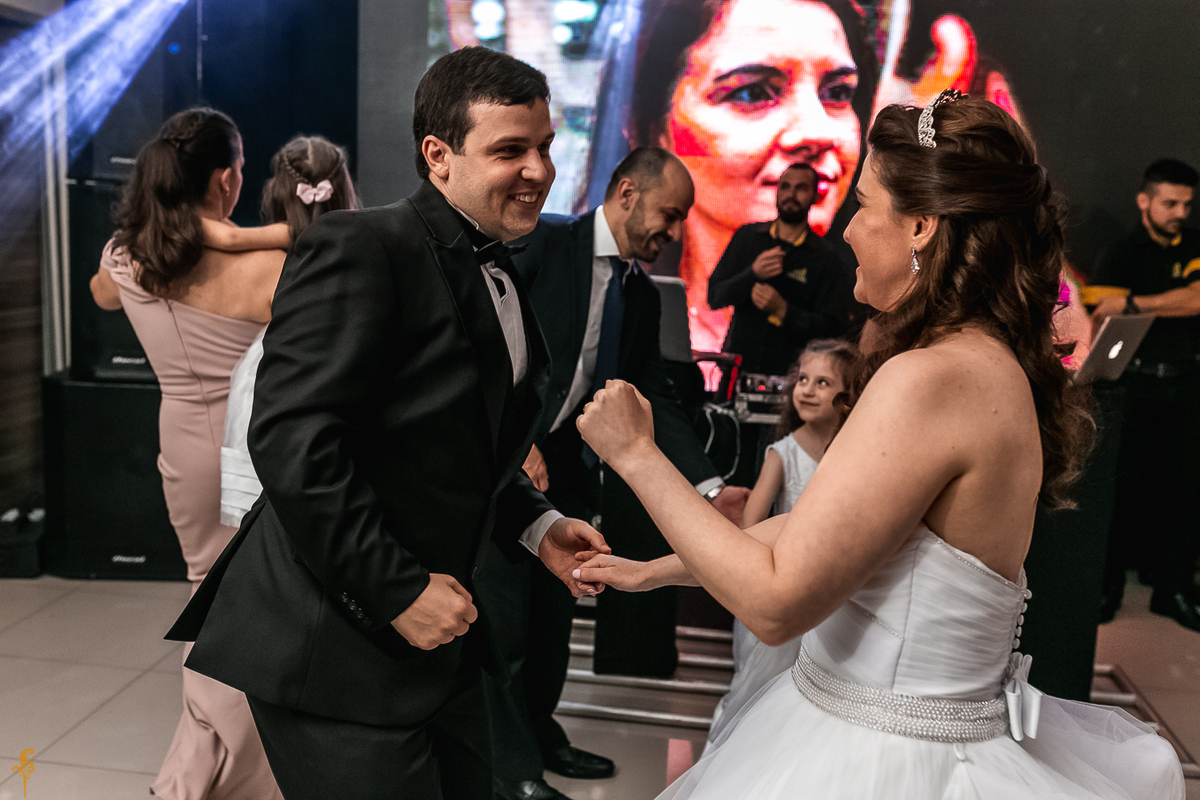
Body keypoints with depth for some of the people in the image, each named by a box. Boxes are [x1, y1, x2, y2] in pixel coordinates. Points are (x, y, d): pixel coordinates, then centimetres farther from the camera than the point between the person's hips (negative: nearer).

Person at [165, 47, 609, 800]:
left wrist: (537, 525, 5)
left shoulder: (503, 278, 12)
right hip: (337, 649, -8)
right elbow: (292, 439, -24)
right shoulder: (362, 248, -16)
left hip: (440, 636, 9)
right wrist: (397, 591, -21)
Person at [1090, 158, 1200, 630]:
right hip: (1133, 384, -3)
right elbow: (1100, 325, -10)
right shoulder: (1120, 256, 1)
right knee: (1121, 483, -1)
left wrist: (1132, 303, -17)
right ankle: (1106, 585, 10)